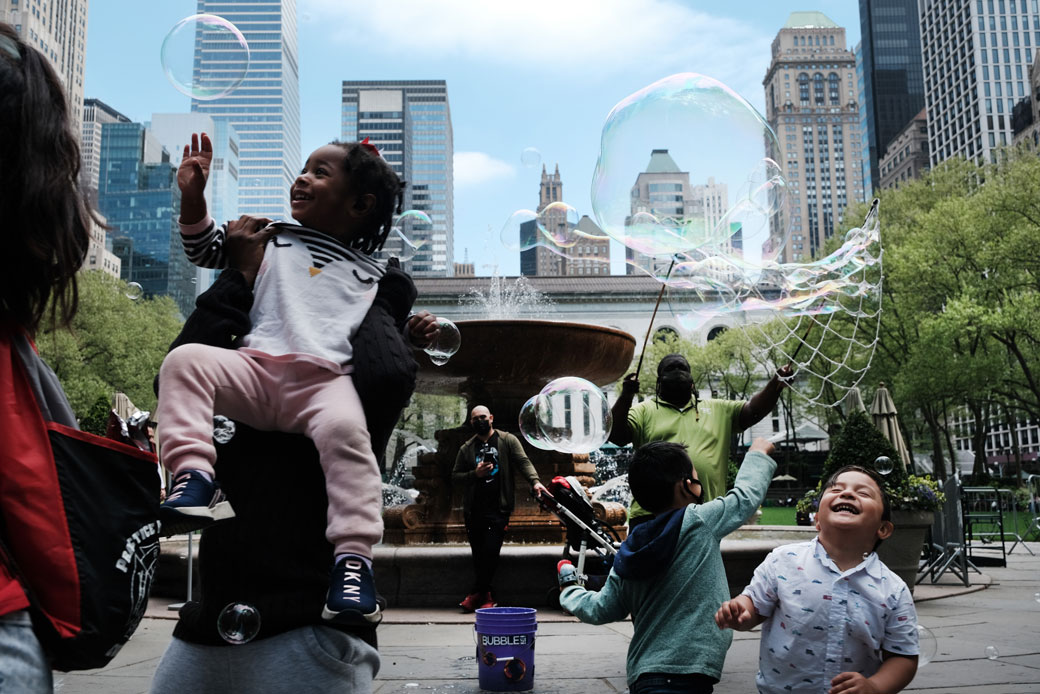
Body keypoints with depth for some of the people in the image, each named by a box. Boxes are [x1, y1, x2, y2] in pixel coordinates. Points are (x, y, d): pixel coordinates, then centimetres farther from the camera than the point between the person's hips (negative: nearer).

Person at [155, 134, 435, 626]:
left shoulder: (373, 277, 25)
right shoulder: (274, 241, 28)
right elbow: (206, 251, 31)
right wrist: (193, 196, 18)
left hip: (326, 378, -2)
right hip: (255, 367, 3)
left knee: (345, 429, -35)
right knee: (184, 360, -23)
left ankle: (354, 557, -33)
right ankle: (193, 476, -32)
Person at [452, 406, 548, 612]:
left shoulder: (508, 441, 6)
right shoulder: (466, 448, 14)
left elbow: (523, 462, -3)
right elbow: (455, 475, 13)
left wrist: (534, 481, -21)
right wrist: (475, 474, -6)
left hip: (498, 509, -3)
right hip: (473, 510, 3)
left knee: (490, 552, -11)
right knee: (478, 554, 5)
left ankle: (476, 594, 0)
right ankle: (486, 596, 15)